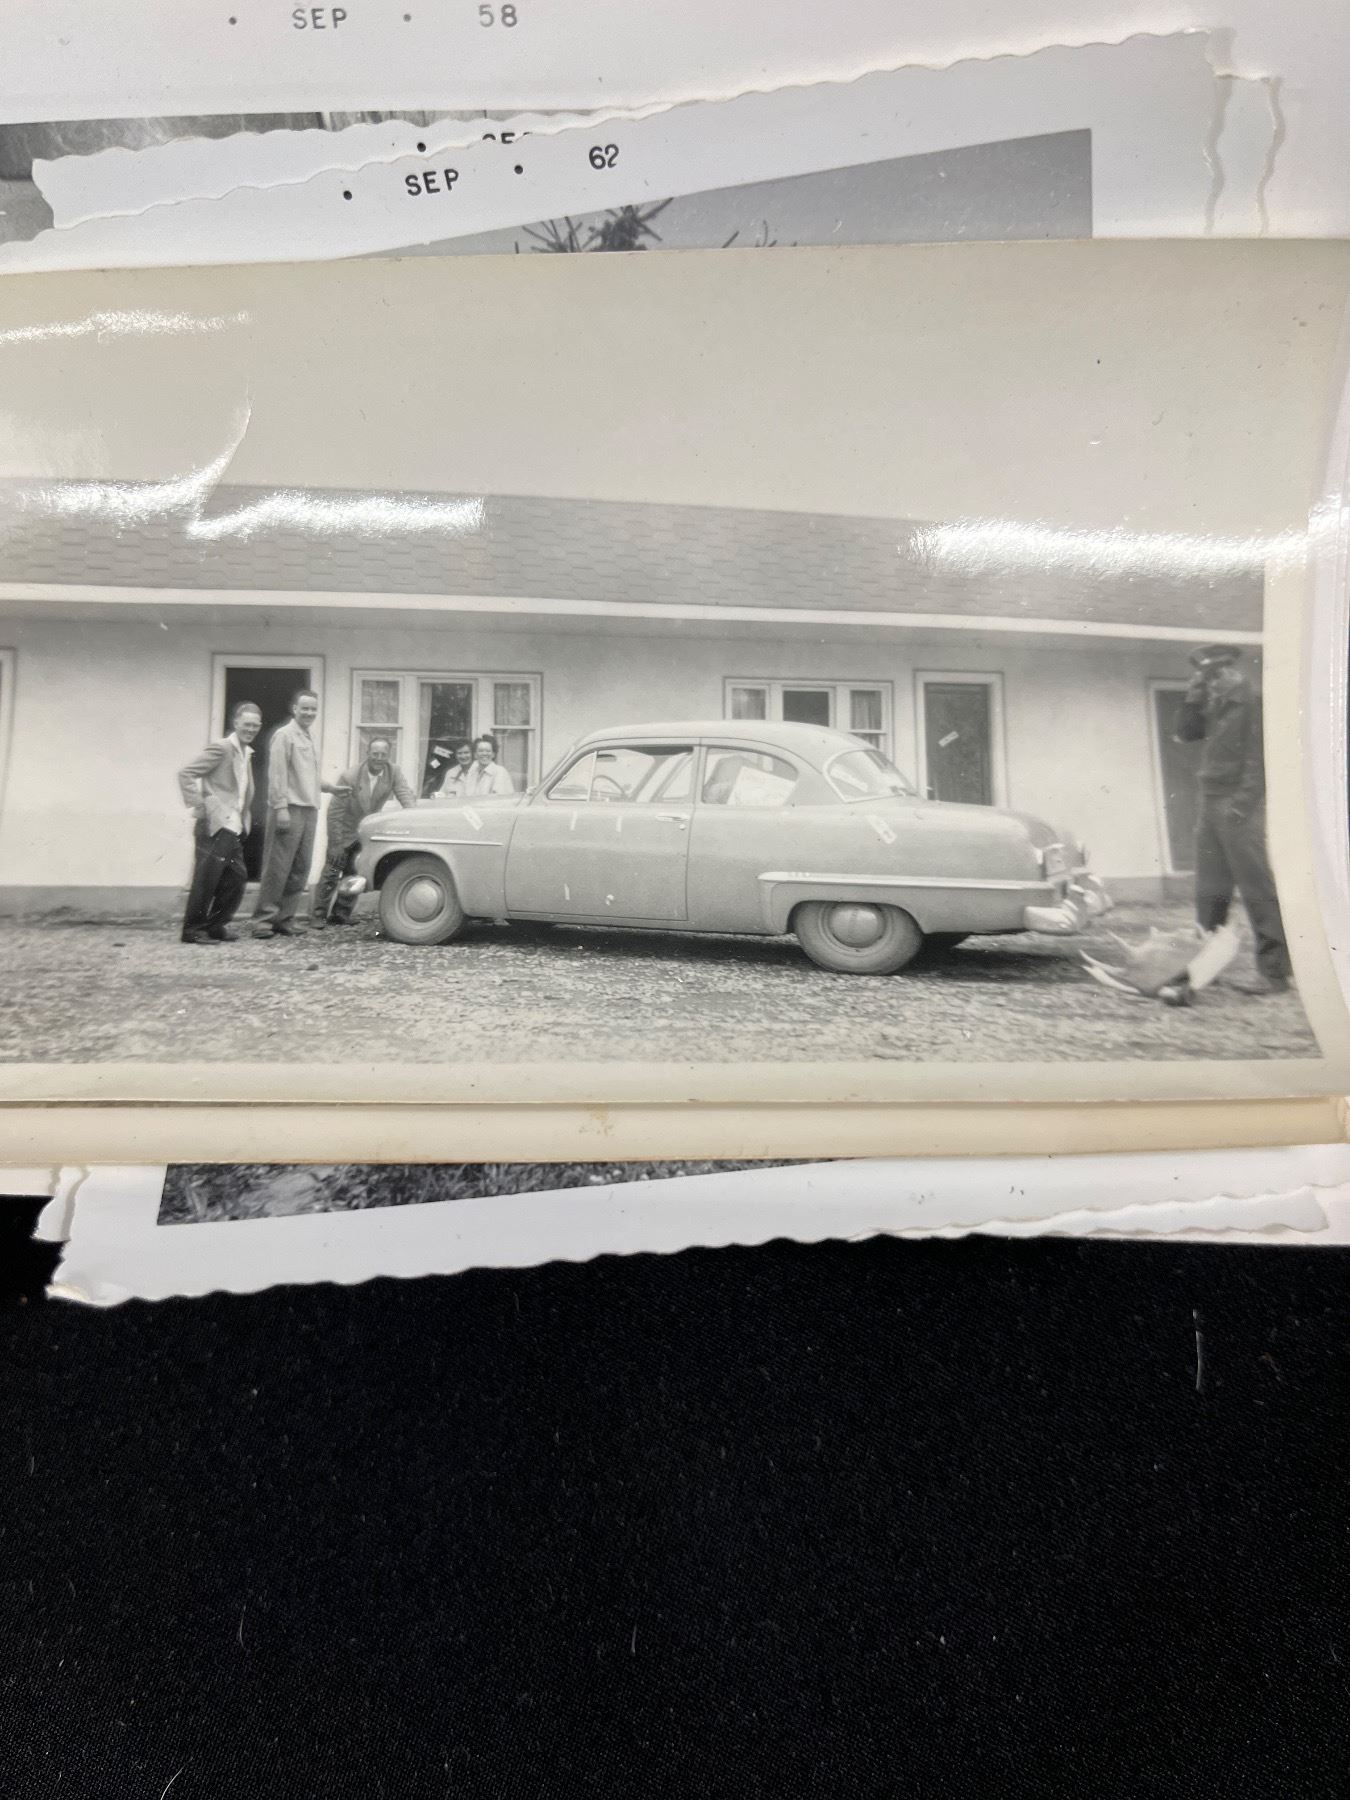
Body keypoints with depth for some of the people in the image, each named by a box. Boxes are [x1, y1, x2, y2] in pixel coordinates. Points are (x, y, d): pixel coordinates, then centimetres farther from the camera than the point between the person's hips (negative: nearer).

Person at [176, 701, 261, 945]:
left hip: (233, 828, 8)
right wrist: (197, 804, -16)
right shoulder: (221, 747, -8)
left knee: (237, 878, 9)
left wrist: (245, 820, 13)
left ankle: (215, 925, 21)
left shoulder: (246, 753, 17)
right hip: (215, 826, -8)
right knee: (206, 879, -4)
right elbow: (185, 772, -13)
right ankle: (192, 929, 6)